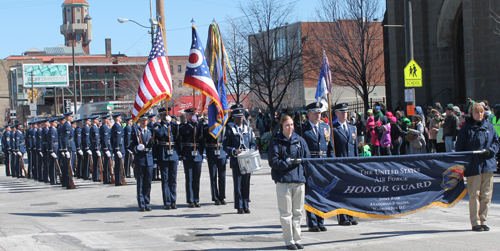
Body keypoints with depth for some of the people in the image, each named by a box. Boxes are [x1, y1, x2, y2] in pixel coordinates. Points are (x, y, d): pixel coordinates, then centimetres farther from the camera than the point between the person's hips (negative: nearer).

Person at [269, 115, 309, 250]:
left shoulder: (300, 141, 10)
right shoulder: (277, 143, 0)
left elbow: (307, 158, 12)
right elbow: (273, 161, -7)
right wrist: (289, 164, -15)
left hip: (299, 179, 4)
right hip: (283, 180, -3)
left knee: (298, 212, 7)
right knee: (286, 213, -1)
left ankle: (297, 239, 15)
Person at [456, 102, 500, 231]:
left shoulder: (489, 127, 11)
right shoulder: (466, 129, 0)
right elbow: (460, 149, 0)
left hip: (488, 166, 4)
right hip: (473, 166, -4)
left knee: (486, 195, 5)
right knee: (474, 195, -3)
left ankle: (483, 220, 13)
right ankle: (475, 222, 2)